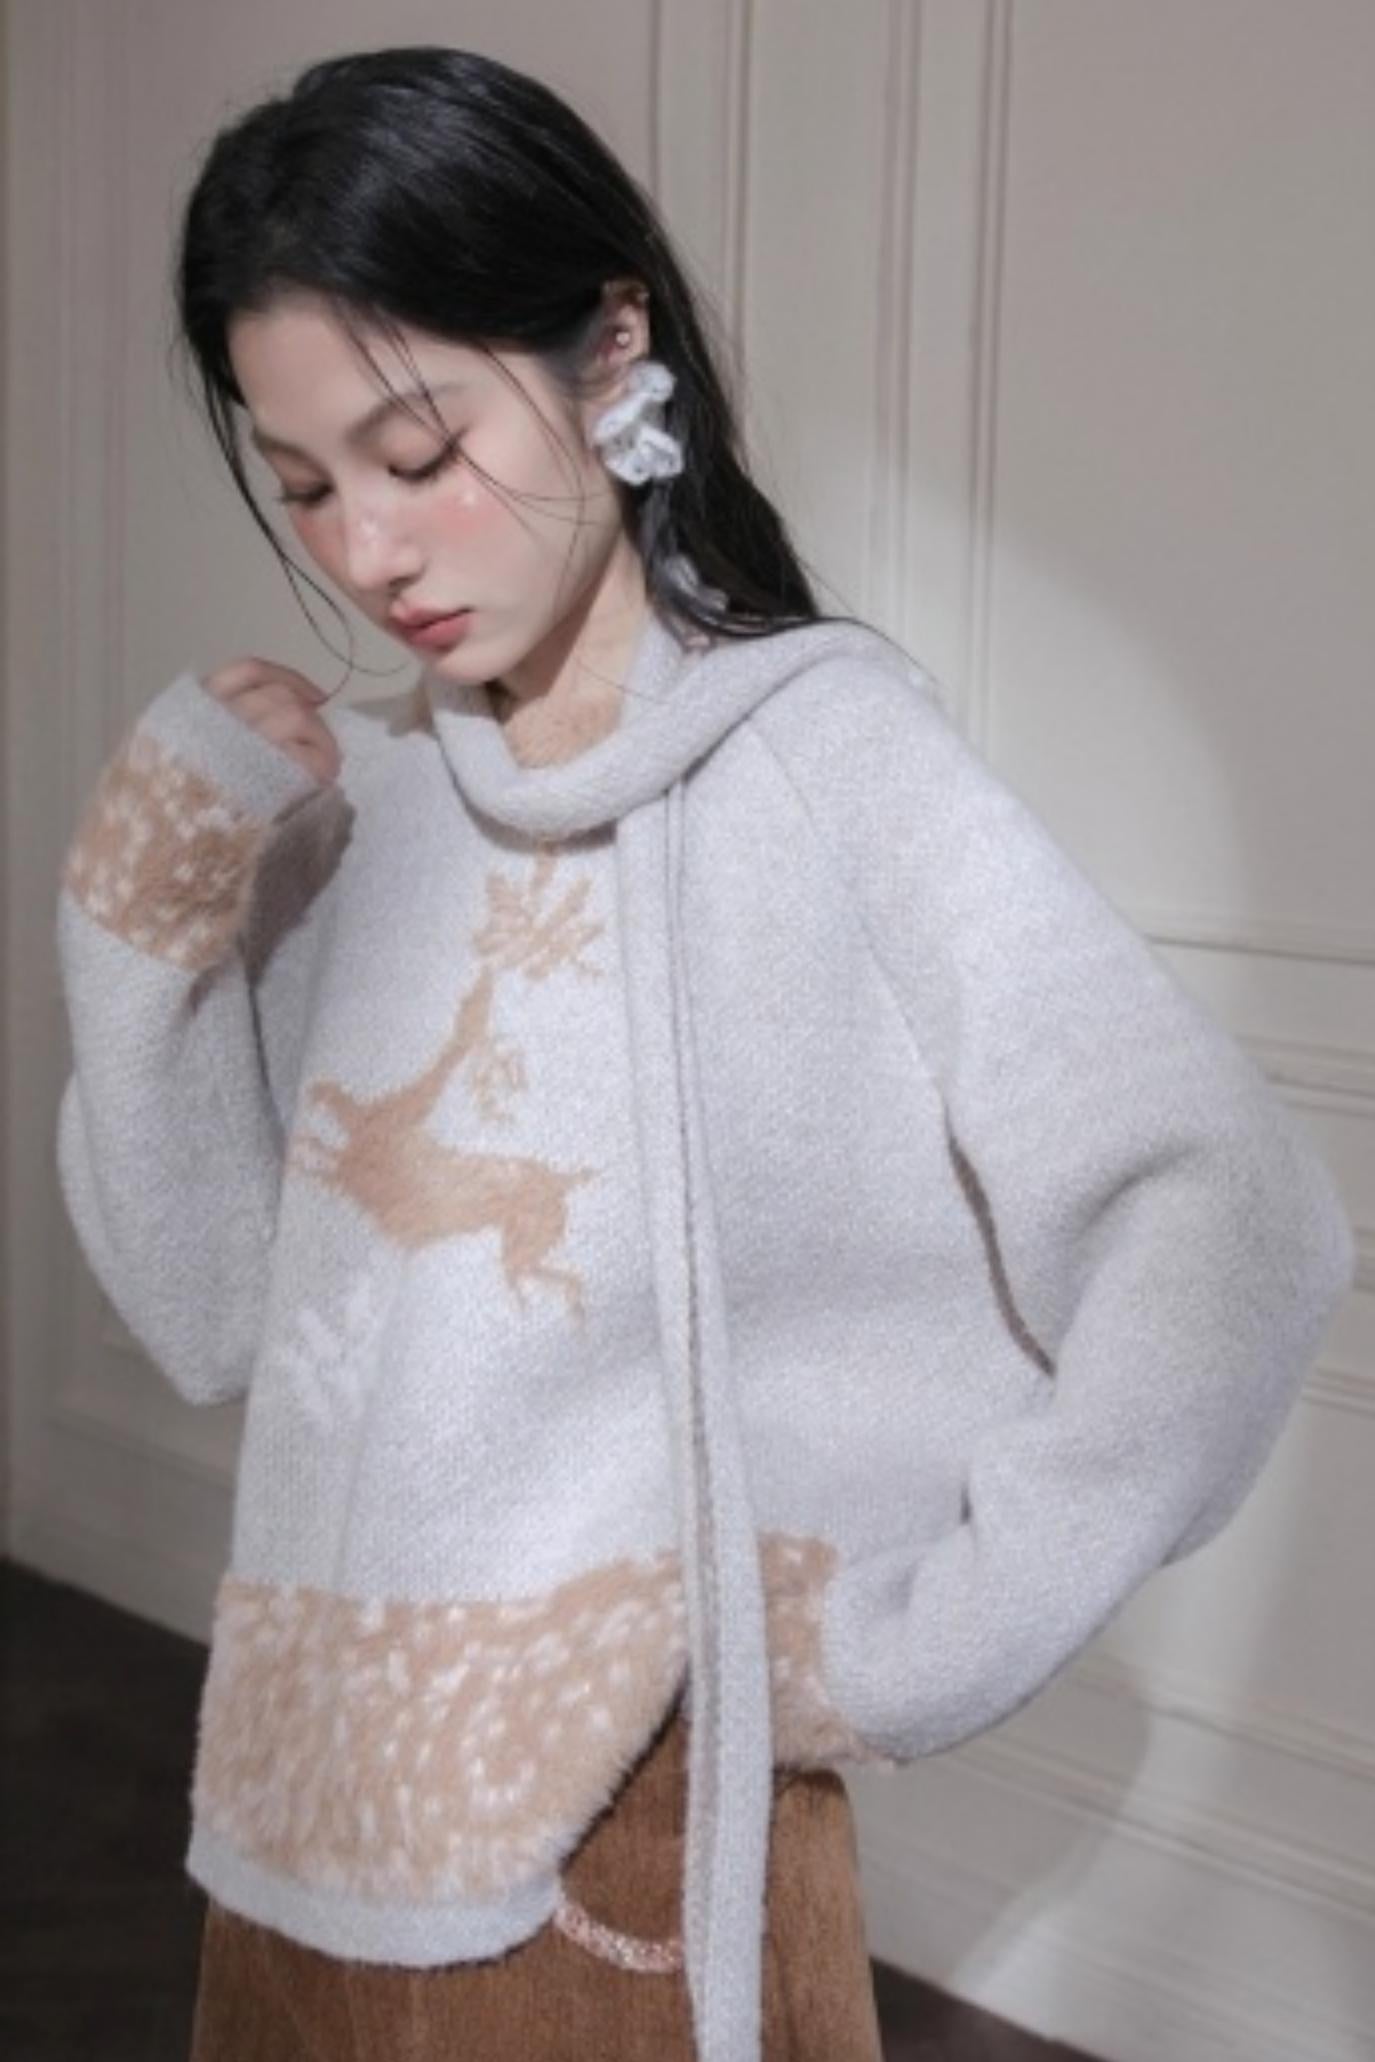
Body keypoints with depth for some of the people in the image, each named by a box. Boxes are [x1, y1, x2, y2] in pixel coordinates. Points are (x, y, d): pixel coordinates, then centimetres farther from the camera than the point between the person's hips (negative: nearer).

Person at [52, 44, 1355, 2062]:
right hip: (310, 1805, 5)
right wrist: (141, 942, -8)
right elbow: (218, 1326, 3)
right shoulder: (353, 804, 2)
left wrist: (916, 1648, -18)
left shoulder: (821, 752, -14)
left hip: (625, 1844, -5)